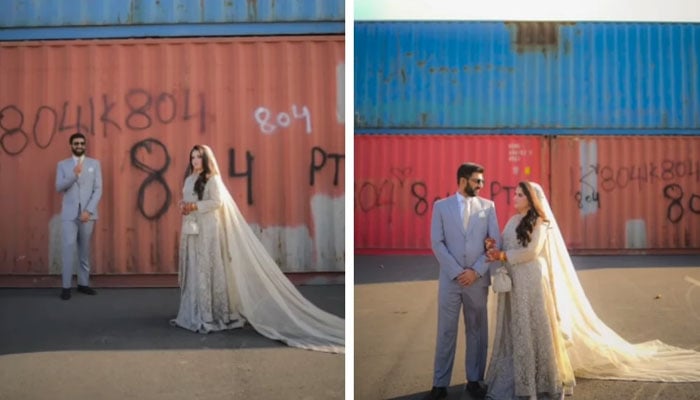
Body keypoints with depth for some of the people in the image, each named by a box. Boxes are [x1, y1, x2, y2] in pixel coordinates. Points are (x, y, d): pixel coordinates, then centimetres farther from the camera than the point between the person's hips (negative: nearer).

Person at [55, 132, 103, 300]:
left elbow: (98, 190, 0)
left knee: (85, 249, 7)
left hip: (87, 213, 1)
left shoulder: (94, 164, 7)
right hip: (69, 214, -1)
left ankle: (83, 283, 14)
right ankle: (66, 286, -5)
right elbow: (59, 187, -3)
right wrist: (74, 174, -18)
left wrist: (89, 211, -10)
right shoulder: (63, 165, 8)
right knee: (68, 248, -8)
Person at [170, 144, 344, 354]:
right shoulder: (190, 179, 16)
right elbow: (186, 201, 19)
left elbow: (217, 202, -16)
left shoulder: (212, 179, -7)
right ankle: (193, 312, 18)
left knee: (206, 269, -7)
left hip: (208, 230, -8)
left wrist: (195, 206, -21)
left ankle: (209, 315, -3)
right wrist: (183, 206, -3)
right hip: (191, 229, 8)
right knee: (191, 269, 10)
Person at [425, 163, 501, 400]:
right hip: (450, 278, -1)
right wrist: (457, 272, -11)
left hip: (478, 278, 1)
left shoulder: (488, 206, 6)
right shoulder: (441, 206, 3)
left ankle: (474, 380, 23)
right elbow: (437, 242, -3)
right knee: (445, 332, 3)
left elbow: (496, 242, 1)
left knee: (477, 330, 10)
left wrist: (476, 270, -8)